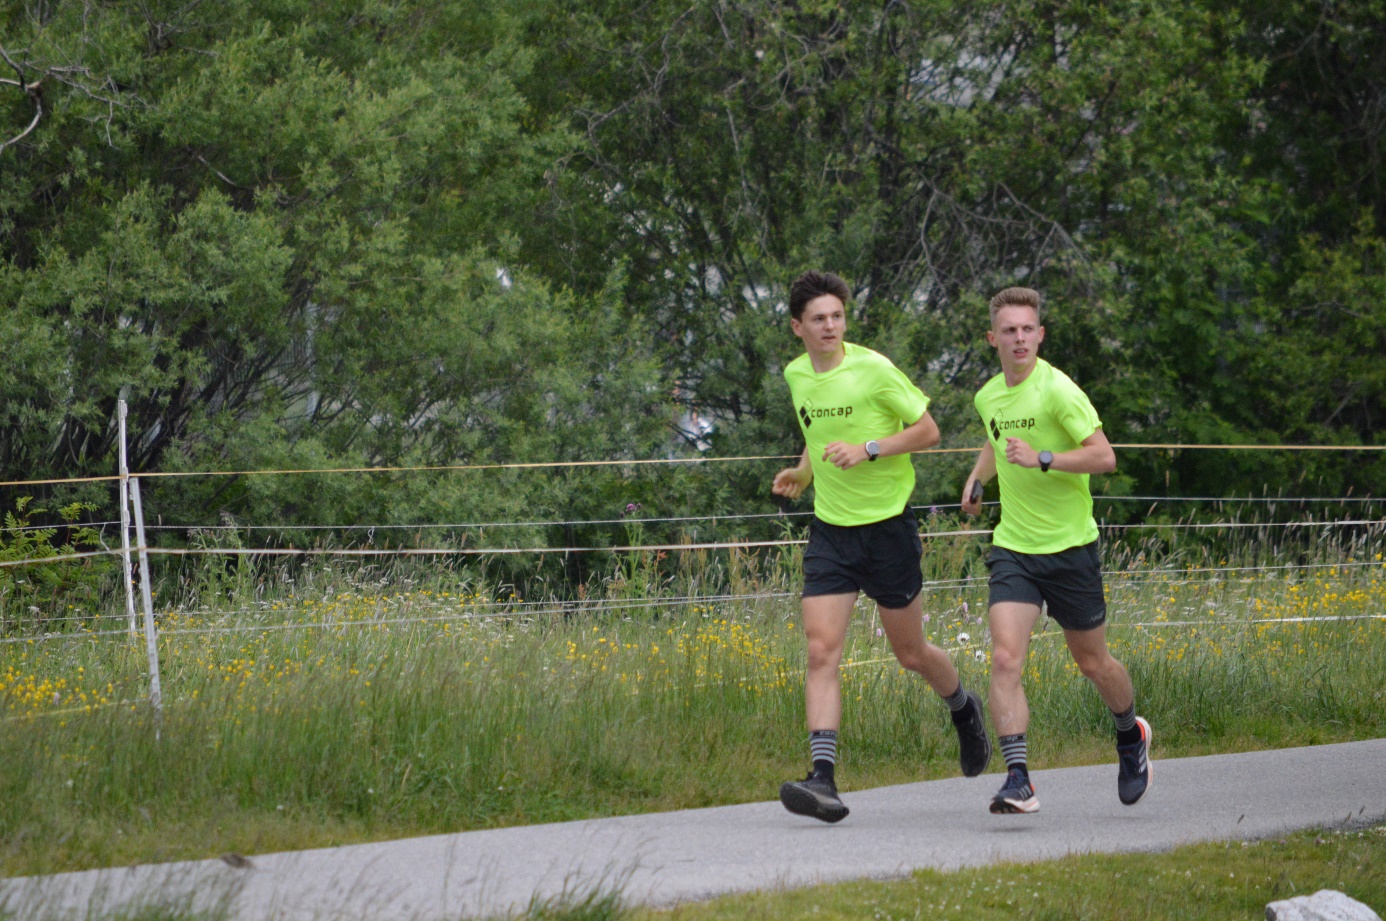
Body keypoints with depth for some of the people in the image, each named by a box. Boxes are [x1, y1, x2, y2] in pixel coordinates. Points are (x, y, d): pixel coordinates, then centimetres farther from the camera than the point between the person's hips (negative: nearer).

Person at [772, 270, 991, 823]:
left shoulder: (873, 370, -12)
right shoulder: (796, 376, 5)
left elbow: (927, 430, -7)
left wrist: (868, 450, -20)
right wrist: (803, 472, 5)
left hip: (887, 525, -4)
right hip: (829, 529, 4)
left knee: (910, 653, 9)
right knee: (821, 652, -12)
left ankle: (963, 709, 42)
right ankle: (823, 778, -18)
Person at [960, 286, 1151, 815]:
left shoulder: (1057, 389, -14)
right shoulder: (988, 397, 7)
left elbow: (1104, 456, -20)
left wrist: (1042, 460, -30)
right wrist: (977, 478, 15)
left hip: (1069, 547, -4)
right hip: (1012, 548, 4)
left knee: (1092, 663, 11)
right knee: (1005, 659, -16)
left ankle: (1131, 736, 42)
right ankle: (1018, 781, -19)